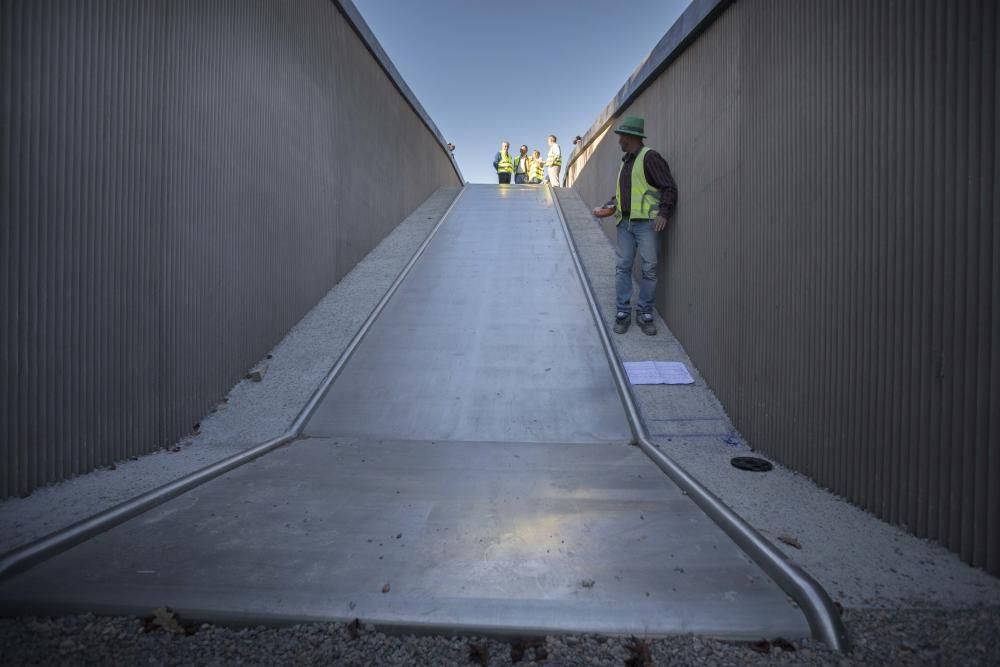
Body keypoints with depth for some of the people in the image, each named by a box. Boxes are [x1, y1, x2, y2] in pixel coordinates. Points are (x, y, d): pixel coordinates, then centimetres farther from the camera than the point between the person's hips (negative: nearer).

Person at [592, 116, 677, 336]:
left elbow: (669, 188, -9)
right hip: (625, 222, 7)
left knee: (649, 268, -2)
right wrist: (610, 205, 10)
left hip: (645, 222, -7)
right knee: (623, 267, 3)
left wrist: (663, 213, -20)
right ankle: (623, 313, 8)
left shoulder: (649, 157, -5)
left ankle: (644, 314, 7)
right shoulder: (625, 161, 18)